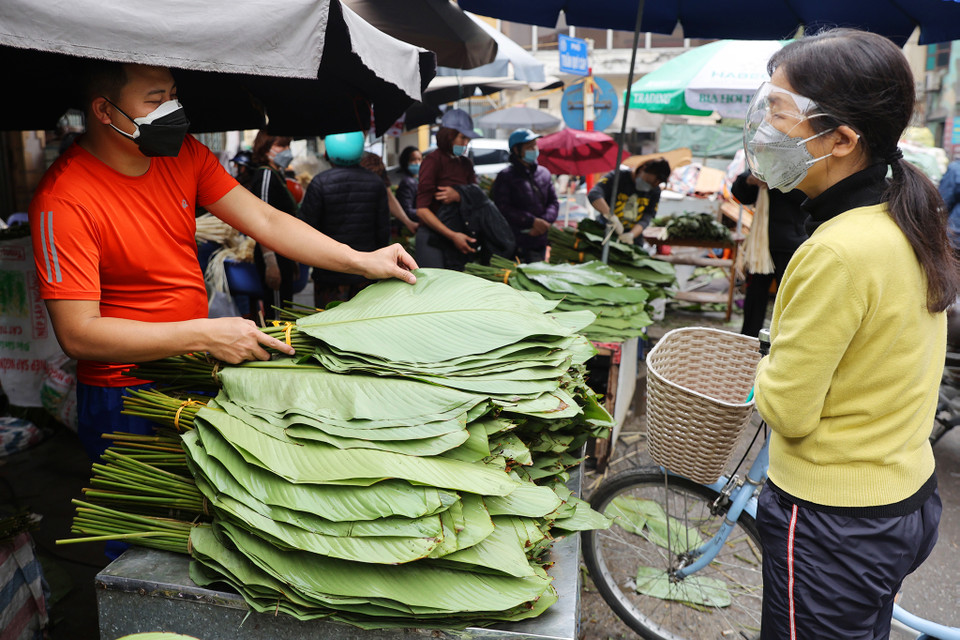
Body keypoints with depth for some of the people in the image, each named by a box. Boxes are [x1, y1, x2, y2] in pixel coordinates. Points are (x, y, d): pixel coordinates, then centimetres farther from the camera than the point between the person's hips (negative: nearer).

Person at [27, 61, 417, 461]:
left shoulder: (182, 153, -3)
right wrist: (205, 335, -32)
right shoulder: (64, 199, -22)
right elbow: (78, 334, -25)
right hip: (126, 396, -6)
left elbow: (266, 221, -6)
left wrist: (362, 262, -14)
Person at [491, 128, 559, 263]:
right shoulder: (505, 177, -2)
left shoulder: (544, 173, 14)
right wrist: (532, 221, -15)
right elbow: (503, 209, -11)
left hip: (540, 242, 6)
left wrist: (545, 221, -8)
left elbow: (554, 202, 12)